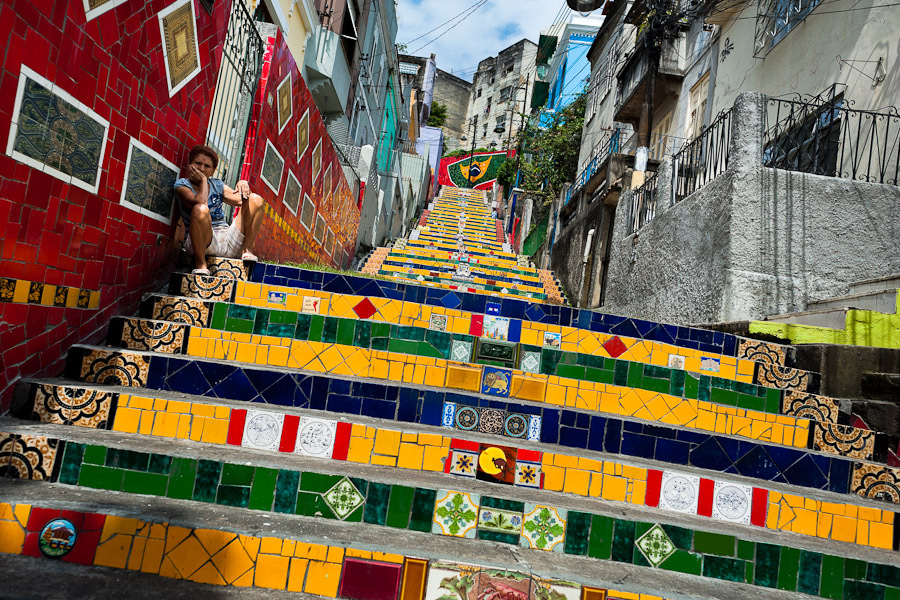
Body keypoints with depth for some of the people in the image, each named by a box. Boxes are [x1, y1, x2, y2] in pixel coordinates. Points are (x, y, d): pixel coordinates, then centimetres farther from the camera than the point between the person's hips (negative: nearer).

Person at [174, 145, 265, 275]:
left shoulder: (217, 185, 17)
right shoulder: (182, 184, 3)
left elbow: (241, 200, 8)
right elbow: (200, 203, -18)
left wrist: (242, 185, -10)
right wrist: (203, 180, -7)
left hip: (229, 241, 5)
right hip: (202, 241, -5)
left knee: (255, 199, -3)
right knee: (201, 209, -37)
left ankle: (247, 250, -8)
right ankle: (200, 263, -26)